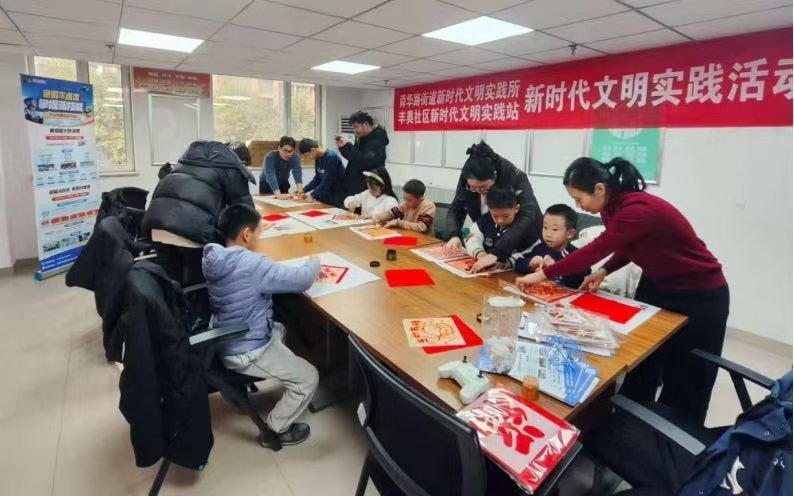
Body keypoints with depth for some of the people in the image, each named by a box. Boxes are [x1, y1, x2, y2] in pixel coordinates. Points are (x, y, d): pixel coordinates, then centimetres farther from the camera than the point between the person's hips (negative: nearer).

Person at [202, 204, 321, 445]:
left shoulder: (214, 257, -3)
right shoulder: (250, 263, -30)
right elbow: (302, 280, -25)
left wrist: (304, 268, 3)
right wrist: (313, 263, -3)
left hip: (228, 341, 9)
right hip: (246, 352, -9)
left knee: (279, 329, 32)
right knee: (309, 377, 2)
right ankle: (275, 428, 18)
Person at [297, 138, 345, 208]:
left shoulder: (331, 157, -20)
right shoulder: (318, 158, 5)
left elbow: (327, 181, -23)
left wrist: (313, 195, -19)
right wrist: (305, 190, 6)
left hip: (338, 199, -8)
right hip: (326, 196, 8)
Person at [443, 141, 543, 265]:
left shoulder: (516, 178, -26)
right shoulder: (467, 181, -15)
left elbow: (527, 217, -35)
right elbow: (456, 209, -6)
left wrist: (496, 253, -44)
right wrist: (454, 235, -26)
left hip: (523, 244, -4)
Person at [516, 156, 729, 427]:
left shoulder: (638, 210, -32)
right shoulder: (615, 206, -5)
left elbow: (593, 250, -31)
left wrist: (543, 274, -25)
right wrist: (605, 271, -7)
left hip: (699, 296, -8)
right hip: (656, 285, 8)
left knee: (685, 381, 8)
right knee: (640, 367, 14)